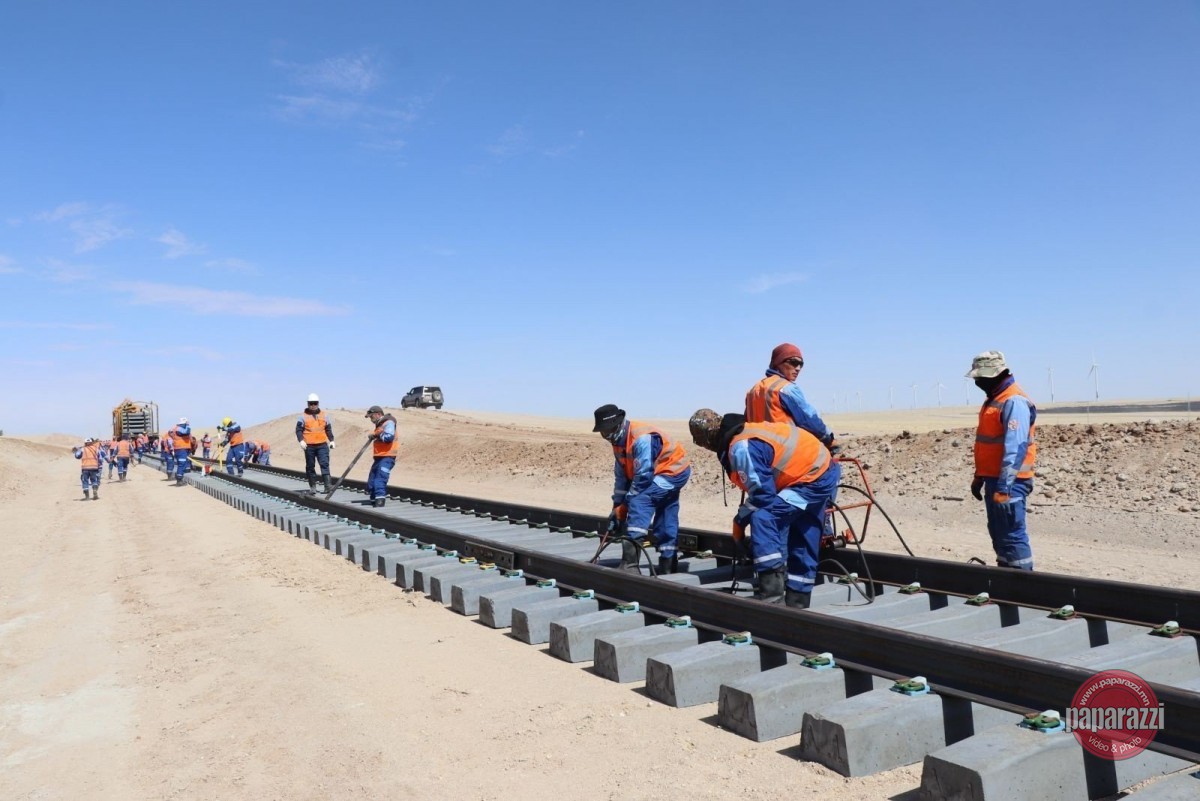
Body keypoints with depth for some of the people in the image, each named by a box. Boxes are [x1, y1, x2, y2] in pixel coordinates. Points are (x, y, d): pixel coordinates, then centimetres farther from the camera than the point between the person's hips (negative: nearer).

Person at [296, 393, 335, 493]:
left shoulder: (324, 416, 12)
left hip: (322, 445, 1)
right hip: (309, 446, -1)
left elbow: (328, 429, 18)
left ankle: (327, 485, -15)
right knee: (310, 466, 6)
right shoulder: (303, 417, 2)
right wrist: (301, 440, -17)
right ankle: (313, 486, 14)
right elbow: (299, 430, -2)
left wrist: (331, 440, 10)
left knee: (325, 464, -10)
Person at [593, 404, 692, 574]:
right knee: (666, 523, 13)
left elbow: (643, 476, -28)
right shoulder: (619, 441, 2)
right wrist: (617, 506, 4)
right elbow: (621, 475, 8)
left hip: (674, 471, -10)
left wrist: (624, 504, -20)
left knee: (640, 501, -24)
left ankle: (630, 563, -30)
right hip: (664, 473, 10)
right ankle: (668, 566, 23)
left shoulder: (642, 438, -29)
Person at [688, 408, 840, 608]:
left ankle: (772, 594, -20)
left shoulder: (741, 448, -24)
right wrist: (745, 514, 13)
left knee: (764, 519, -19)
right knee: (802, 544, 16)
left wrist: (740, 520, -8)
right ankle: (797, 600, 25)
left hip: (813, 478, -11)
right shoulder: (747, 433, 7)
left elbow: (762, 495, -22)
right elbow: (763, 486, 15)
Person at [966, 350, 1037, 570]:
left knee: (1013, 535, -7)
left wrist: (1004, 486, -27)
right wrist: (979, 476, 22)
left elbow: (1015, 449, -23)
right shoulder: (993, 399, 15)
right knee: (998, 534, 16)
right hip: (994, 479, 10)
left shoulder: (1015, 402, -16)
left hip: (1008, 482, -10)